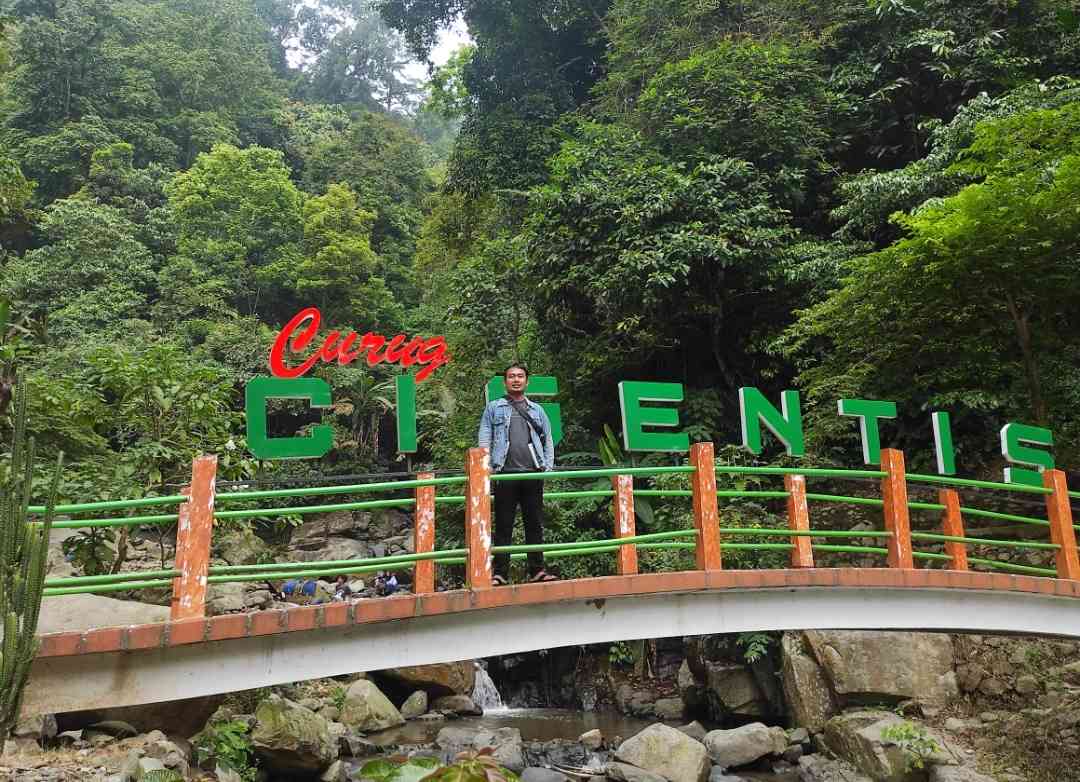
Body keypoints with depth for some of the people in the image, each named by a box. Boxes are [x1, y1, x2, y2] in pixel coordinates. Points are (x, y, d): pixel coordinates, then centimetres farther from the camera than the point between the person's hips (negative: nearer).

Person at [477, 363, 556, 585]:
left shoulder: (537, 410, 19)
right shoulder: (493, 408, 12)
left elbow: (548, 440, 18)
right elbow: (484, 439, 6)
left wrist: (548, 466, 5)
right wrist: (487, 467, -6)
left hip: (533, 473, 2)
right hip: (506, 474, -2)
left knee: (535, 524, 4)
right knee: (503, 525, -1)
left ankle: (537, 570, 10)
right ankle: (500, 573, 2)